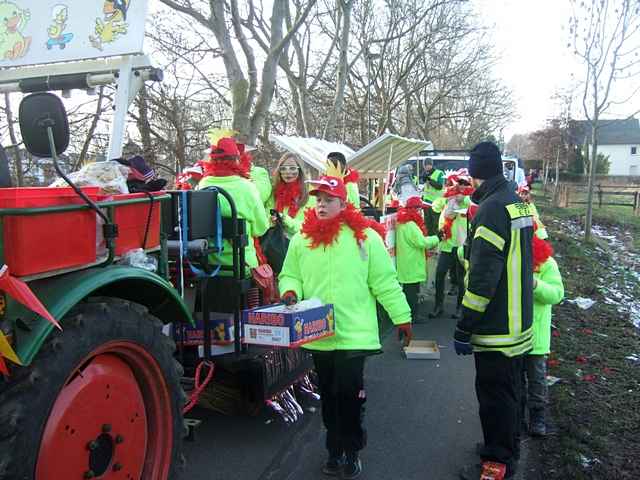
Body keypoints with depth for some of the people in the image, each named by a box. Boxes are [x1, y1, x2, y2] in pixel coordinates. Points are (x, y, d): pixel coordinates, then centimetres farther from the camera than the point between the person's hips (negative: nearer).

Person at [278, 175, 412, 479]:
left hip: (354, 332, -3)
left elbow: (384, 280, -3)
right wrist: (290, 291, -10)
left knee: (348, 392, -5)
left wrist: (401, 316, -3)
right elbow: (289, 275, 11)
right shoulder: (301, 239, 4)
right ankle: (335, 450, 34)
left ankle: (351, 450, 20)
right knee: (329, 395, 15)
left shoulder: (365, 237, -5)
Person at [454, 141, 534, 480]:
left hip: (496, 328, -10)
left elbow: (483, 277, -25)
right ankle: (508, 446, 40)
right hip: (519, 323, 10)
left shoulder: (492, 208, -21)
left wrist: (464, 328, -20)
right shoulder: (517, 203, 9)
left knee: (495, 395, 4)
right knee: (510, 390, 23)